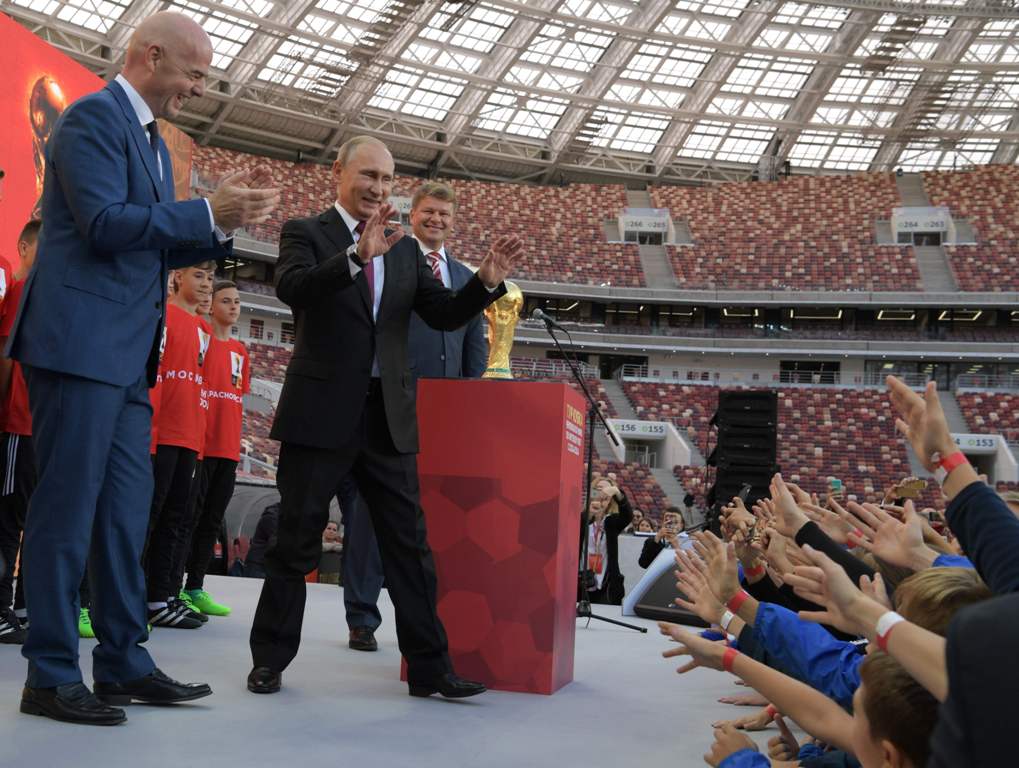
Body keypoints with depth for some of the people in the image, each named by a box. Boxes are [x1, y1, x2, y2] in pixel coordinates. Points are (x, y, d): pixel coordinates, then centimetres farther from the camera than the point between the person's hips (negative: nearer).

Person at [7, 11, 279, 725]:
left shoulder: (151, 139, 21)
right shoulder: (94, 117, -7)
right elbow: (105, 223, -18)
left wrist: (224, 221, 8)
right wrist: (207, 210, -16)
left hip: (127, 354, 9)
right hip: (80, 344, -9)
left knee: (125, 510, 10)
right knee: (68, 507, -4)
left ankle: (124, 662, 18)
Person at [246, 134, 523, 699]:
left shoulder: (405, 249, 15)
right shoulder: (306, 232, 1)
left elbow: (444, 315, 8)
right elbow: (291, 287, -20)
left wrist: (488, 281, -10)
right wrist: (356, 256, -34)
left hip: (388, 415, 5)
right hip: (321, 413, -4)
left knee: (409, 544, 6)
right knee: (297, 542, 5)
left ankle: (428, 667, 13)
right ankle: (270, 659, 20)